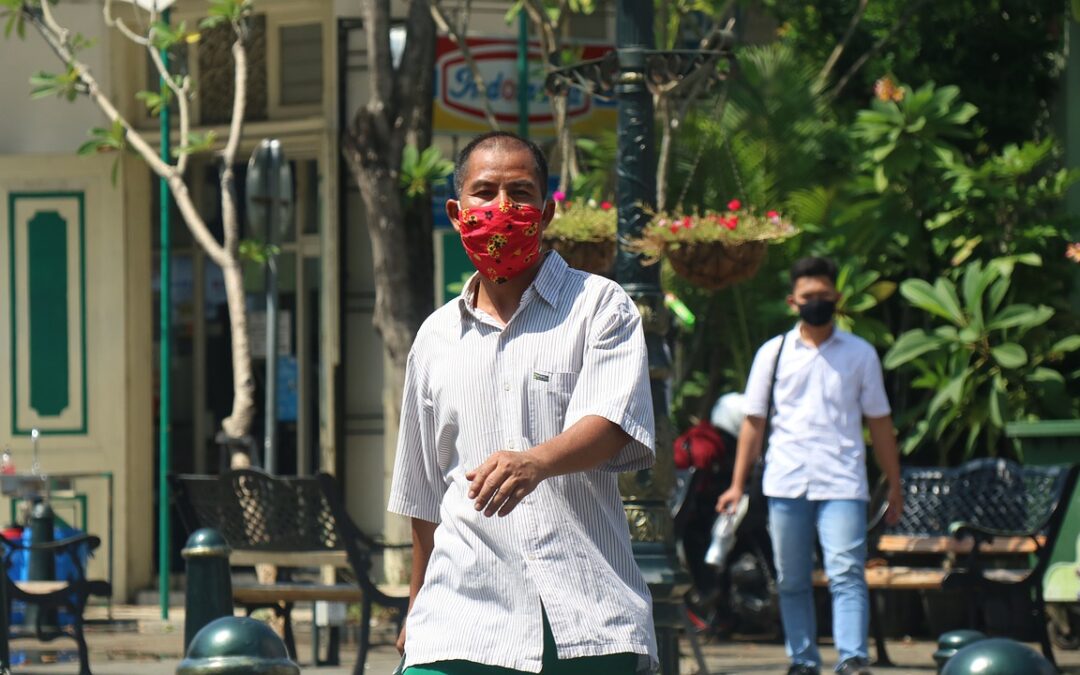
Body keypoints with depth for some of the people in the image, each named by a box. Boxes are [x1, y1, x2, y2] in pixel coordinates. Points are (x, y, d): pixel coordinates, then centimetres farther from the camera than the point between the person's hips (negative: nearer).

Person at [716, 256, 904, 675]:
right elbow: (754, 422, 11)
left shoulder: (860, 354, 9)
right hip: (786, 484, 2)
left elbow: (879, 421, 12)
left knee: (847, 575, -14)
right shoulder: (773, 353, 10)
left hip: (842, 484, -2)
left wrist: (894, 484, 9)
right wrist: (738, 484, 5)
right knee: (792, 581, 5)